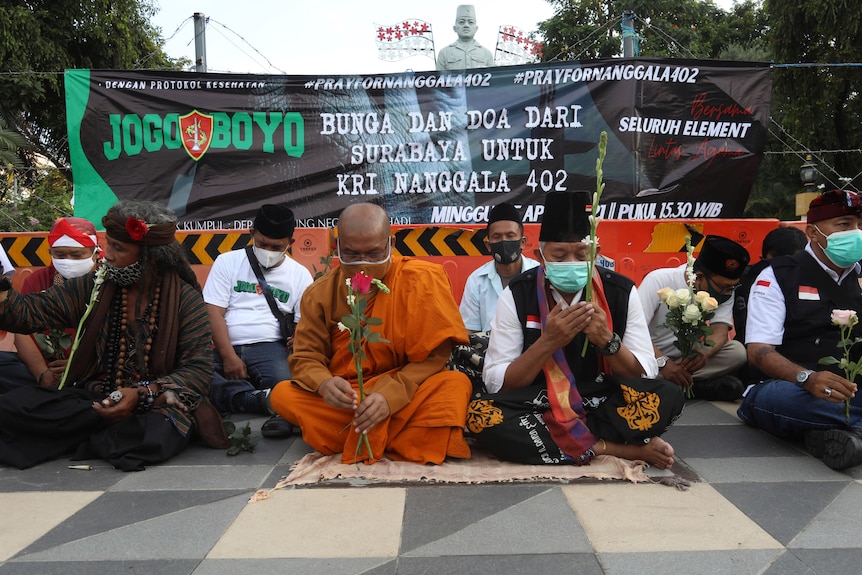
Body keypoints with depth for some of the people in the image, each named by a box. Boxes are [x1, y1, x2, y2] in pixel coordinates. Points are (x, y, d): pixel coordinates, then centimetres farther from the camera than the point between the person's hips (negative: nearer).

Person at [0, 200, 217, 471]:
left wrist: (143, 395, -22)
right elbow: (29, 313, 0)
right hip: (88, 399, 3)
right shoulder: (93, 286, 5)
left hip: (155, 404, -2)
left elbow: (199, 370, -10)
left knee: (155, 438, -36)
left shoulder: (186, 299, -6)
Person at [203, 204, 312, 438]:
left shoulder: (300, 275, 11)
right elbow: (213, 313, 1)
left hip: (268, 347, -2)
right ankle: (264, 399, -33)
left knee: (283, 382, -39)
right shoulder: (227, 262, 10)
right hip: (222, 347, 2)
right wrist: (229, 358, -11)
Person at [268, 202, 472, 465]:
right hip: (343, 401, 3)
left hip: (404, 397, -2)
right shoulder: (320, 293, -1)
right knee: (282, 395, -22)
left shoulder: (421, 280, -9)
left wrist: (391, 394, -28)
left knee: (455, 384, -29)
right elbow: (305, 357, -1)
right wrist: (324, 384, -25)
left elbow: (432, 357, -11)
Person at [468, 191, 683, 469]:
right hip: (539, 406, 0)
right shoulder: (516, 295, -8)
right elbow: (496, 383, -11)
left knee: (667, 398, -26)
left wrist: (608, 341, -21)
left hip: (603, 405, 1)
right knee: (481, 414, -31)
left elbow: (646, 375, -2)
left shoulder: (621, 292, -4)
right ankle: (609, 448, -22)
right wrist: (548, 342, -25)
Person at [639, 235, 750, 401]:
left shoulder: (724, 289, -3)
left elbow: (720, 330, -12)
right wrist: (663, 362, -35)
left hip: (686, 359, 5)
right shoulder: (659, 280, -18)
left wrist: (704, 352, -35)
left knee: (737, 351, -18)